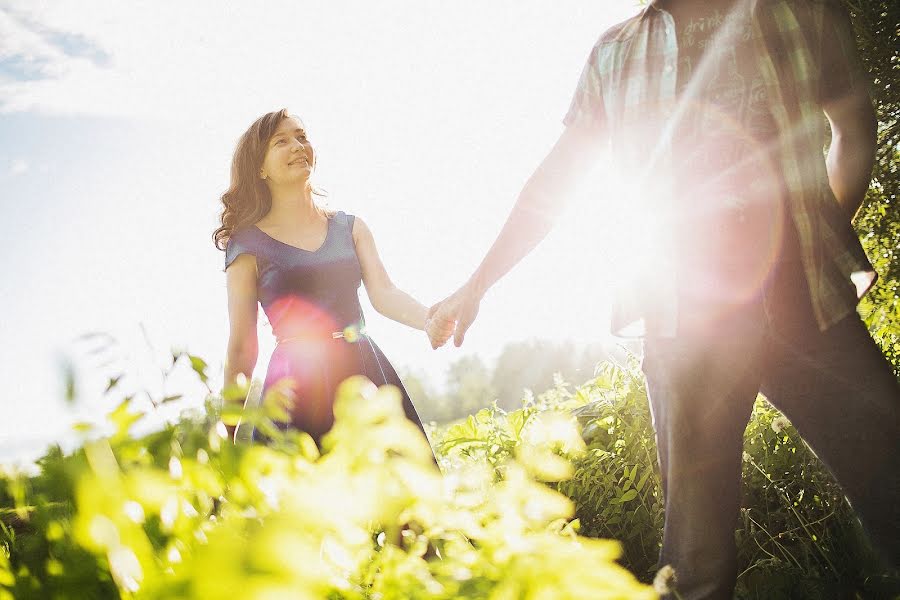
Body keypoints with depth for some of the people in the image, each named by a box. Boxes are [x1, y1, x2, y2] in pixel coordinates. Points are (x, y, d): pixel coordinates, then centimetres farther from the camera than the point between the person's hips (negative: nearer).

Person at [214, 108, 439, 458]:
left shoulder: (350, 227, 12)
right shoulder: (250, 244, 2)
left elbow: (384, 294, 0)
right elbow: (242, 349, 3)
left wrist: (434, 319, -22)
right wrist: (225, 433, 1)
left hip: (366, 373, 3)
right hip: (294, 387, -3)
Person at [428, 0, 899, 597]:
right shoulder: (614, 54, 17)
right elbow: (552, 183, 19)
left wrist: (826, 232, 9)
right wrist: (475, 288, 16)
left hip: (806, 300, 0)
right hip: (681, 317, 0)